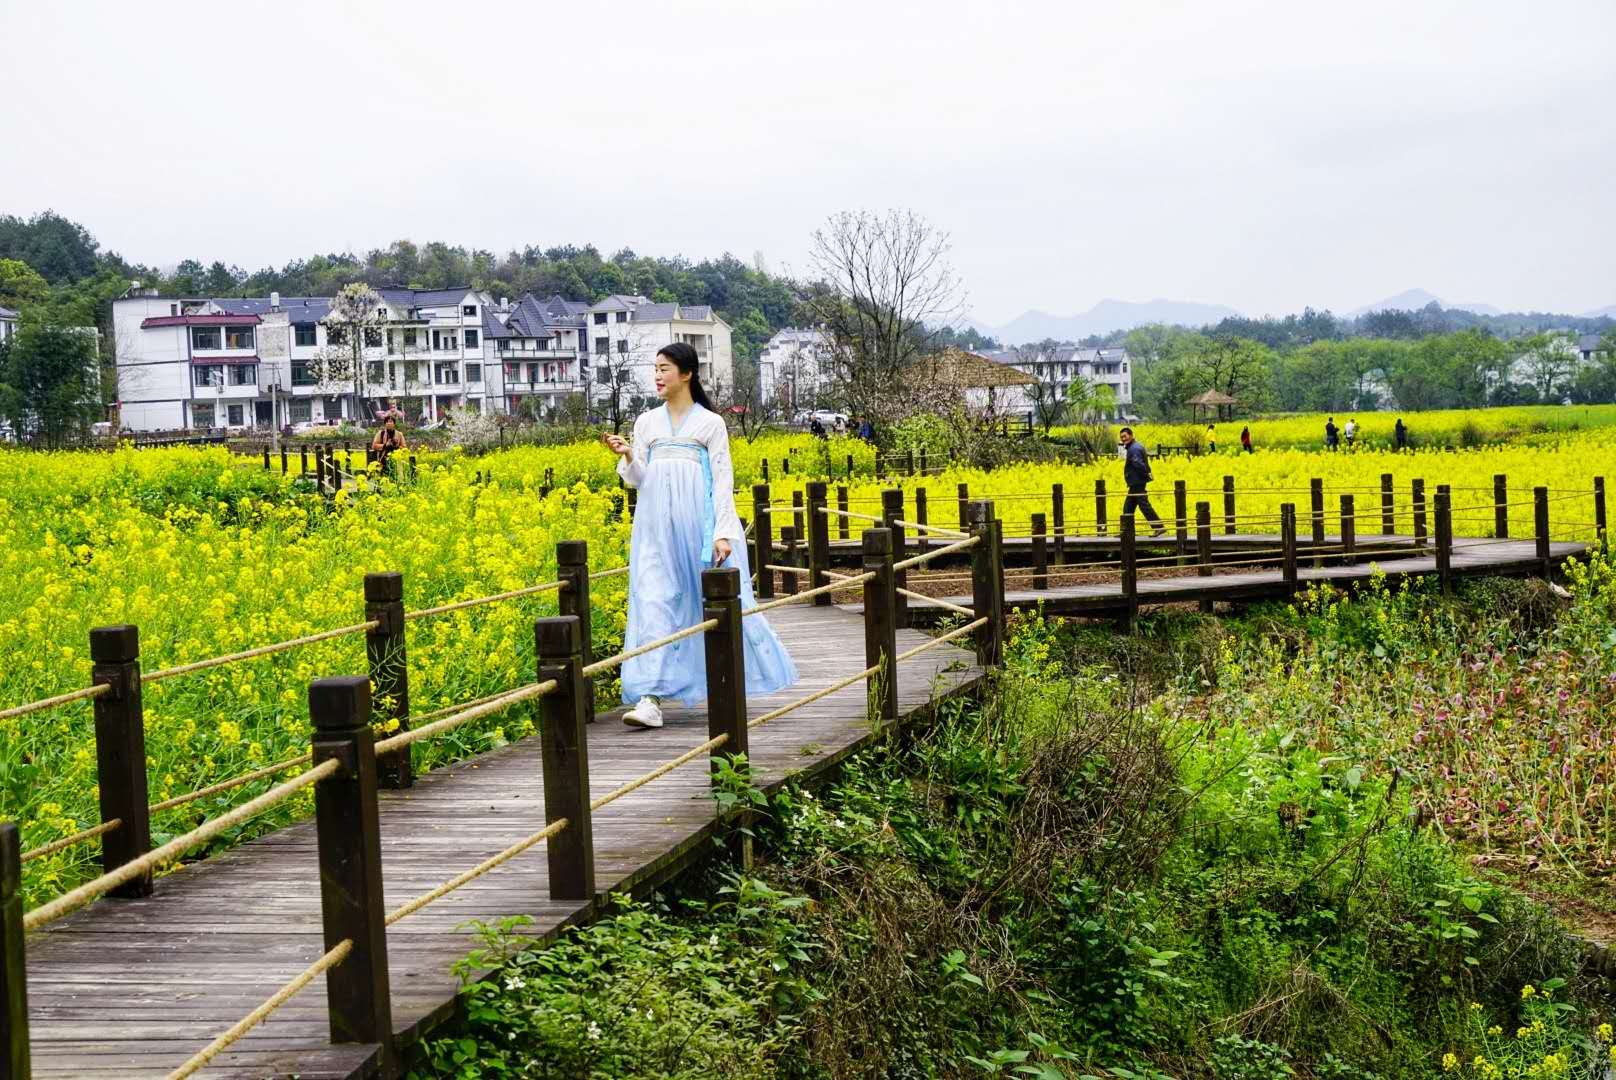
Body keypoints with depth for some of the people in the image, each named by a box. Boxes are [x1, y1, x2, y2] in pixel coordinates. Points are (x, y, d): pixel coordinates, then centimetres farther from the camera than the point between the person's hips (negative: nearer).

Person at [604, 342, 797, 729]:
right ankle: (651, 699, -13)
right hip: (657, 524, 3)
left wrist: (723, 533, -10)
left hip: (699, 519, -3)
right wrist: (627, 455, -10)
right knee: (654, 600, -7)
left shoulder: (710, 422, 3)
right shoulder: (646, 422, 14)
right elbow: (639, 478, 11)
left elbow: (722, 480, -1)